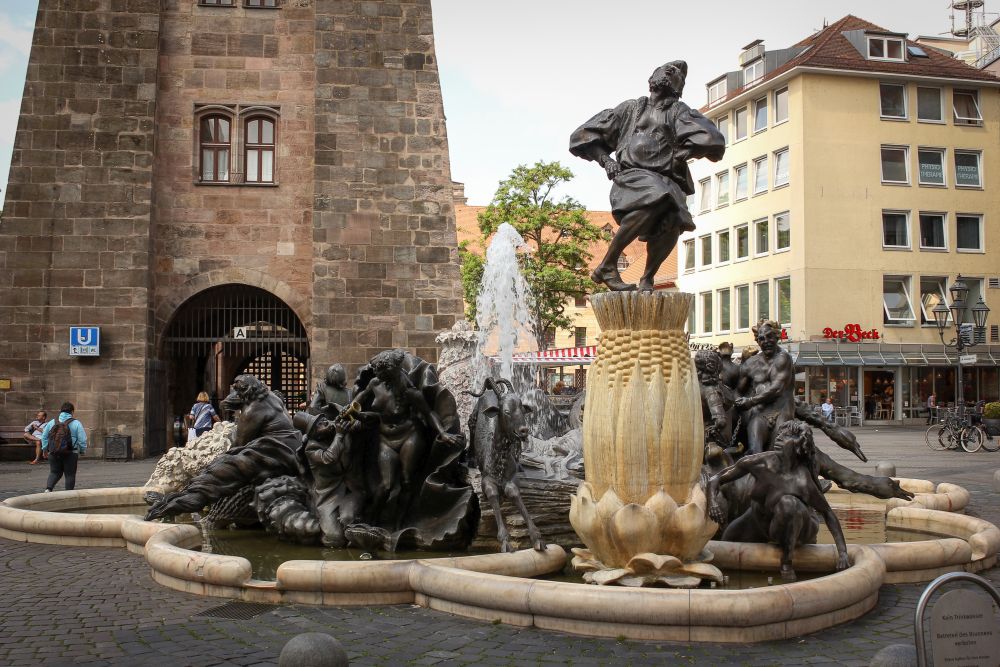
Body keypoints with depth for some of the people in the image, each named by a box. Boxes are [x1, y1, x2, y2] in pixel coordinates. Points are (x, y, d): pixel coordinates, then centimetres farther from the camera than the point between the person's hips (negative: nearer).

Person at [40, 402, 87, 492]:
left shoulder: (52, 422, 7)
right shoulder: (76, 423, -4)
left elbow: (44, 437, 11)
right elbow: (82, 440, -6)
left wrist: (45, 449, 21)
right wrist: (82, 451, 7)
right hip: (70, 454, -3)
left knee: (54, 472, 15)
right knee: (70, 474, 6)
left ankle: (48, 488, -7)